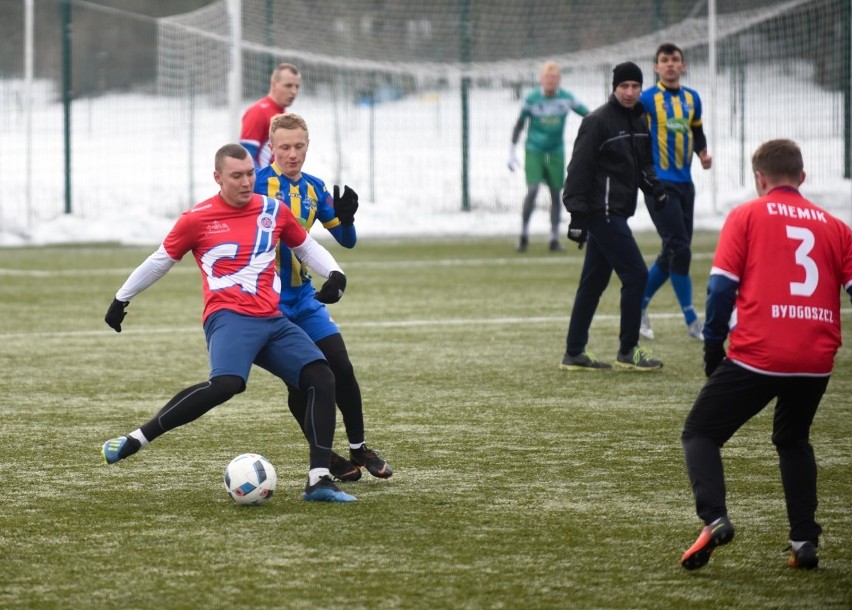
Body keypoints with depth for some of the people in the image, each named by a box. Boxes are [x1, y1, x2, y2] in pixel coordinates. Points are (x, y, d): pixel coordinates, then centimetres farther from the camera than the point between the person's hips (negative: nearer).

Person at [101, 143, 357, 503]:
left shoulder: (273, 212, 12)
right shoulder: (197, 219, 0)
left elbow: (306, 247, 29)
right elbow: (160, 261, 13)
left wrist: (334, 274, 9)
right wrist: (122, 299, 23)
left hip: (272, 320, 6)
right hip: (229, 317, -6)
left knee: (321, 378, -12)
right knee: (227, 383, -34)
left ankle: (319, 481, -12)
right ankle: (135, 440, -26)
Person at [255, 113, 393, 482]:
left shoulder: (313, 188, 7)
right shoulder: (260, 183, -11)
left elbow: (346, 241, 10)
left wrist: (346, 217, -11)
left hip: (303, 296, 5)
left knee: (341, 369, -2)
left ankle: (358, 449, 13)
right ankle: (326, 458, 11)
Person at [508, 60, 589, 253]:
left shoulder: (566, 98, -4)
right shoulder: (531, 99, -7)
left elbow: (588, 115, 6)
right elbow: (519, 125, 3)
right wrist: (512, 152, 2)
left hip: (556, 152, 2)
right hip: (534, 150, -2)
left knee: (556, 193, 3)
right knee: (532, 190, -15)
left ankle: (554, 239, 11)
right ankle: (524, 235, -2)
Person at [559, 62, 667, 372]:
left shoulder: (639, 121, 14)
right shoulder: (598, 122, -12)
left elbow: (643, 162, 23)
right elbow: (579, 168, -15)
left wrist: (654, 187, 3)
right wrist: (578, 214, -19)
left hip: (617, 213, 9)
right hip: (602, 214, -9)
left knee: (594, 282, 11)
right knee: (635, 275, -10)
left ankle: (574, 353, 16)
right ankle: (627, 351, -2)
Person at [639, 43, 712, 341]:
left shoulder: (692, 98, 11)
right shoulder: (647, 99, -7)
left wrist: (703, 153, 4)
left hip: (684, 182, 6)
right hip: (659, 182, -6)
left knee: (673, 253, 8)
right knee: (680, 249, -10)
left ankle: (639, 307, 22)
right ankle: (691, 320, -2)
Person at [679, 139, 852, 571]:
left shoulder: (747, 216, 4)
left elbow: (722, 285, -3)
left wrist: (713, 343, 5)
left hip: (757, 355, -4)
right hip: (816, 360, 4)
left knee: (700, 434, 8)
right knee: (793, 440, 27)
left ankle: (713, 519, -15)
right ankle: (804, 540, 15)